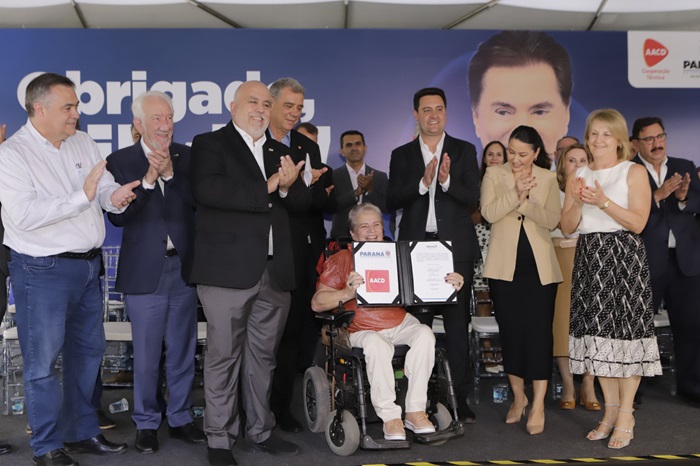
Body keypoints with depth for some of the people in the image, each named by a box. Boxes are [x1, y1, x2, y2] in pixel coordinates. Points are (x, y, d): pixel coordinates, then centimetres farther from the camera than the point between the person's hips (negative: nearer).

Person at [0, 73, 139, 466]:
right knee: (43, 361, 3)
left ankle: (83, 433, 30)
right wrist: (81, 196, -26)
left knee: (89, 351, 15)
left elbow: (107, 191, 7)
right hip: (43, 270, -7)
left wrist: (116, 197, -17)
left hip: (88, 265, 7)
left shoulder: (83, 143, 7)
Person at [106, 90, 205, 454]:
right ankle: (146, 423, 24)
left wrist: (170, 173, -17)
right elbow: (117, 216, -11)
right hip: (144, 271, -2)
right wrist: (148, 179, -20)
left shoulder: (185, 157, 4)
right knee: (146, 356, 7)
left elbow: (198, 202, -7)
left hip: (184, 267, 3)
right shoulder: (120, 161, -3)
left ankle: (180, 417, 29)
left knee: (182, 352, 13)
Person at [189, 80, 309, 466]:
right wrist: (266, 188, -15)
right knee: (224, 355, 1)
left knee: (263, 355, 13)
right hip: (228, 270, -5)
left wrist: (287, 187, -10)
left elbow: (303, 201, 13)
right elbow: (206, 190, -17)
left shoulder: (279, 153, 20)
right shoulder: (210, 145, 2)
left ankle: (260, 432, 25)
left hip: (275, 272, 6)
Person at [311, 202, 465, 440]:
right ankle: (390, 417, -22)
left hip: (401, 324, 3)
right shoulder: (341, 260, 2)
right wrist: (347, 293, -25)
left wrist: (448, 283, -12)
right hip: (363, 330, -3)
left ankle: (415, 410, -19)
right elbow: (317, 303, -7)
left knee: (425, 334, -25)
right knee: (377, 346, -34)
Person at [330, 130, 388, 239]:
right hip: (342, 237, -1)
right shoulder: (333, 176, 2)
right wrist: (356, 193, -17)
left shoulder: (381, 177, 7)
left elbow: (387, 207, 0)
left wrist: (370, 190, -13)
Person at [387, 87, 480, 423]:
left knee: (457, 324, 0)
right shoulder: (402, 155, 11)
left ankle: (460, 399, 6)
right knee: (418, 323, 4)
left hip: (455, 247, -1)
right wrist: (422, 183, -15)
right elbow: (391, 201, 0)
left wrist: (446, 180, -18)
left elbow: (472, 200, -1)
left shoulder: (464, 151, 9)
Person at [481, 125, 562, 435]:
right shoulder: (494, 175, 4)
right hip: (505, 265, 1)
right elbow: (488, 213, -11)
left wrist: (525, 201, -20)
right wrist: (516, 193, -24)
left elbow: (552, 220, -6)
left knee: (538, 331, -7)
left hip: (539, 266, 0)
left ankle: (538, 405, -2)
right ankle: (518, 397, 21)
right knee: (510, 330, 6)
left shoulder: (548, 179, 5)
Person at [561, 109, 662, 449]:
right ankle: (611, 409, 16)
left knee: (626, 330, -6)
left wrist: (603, 202, -18)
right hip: (589, 259, 5)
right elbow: (567, 228, 10)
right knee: (598, 332, 5)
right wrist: (577, 202, -8)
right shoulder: (578, 176, 14)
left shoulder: (634, 172, 1)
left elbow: (638, 222, -9)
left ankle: (626, 416, 3)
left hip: (623, 257, -4)